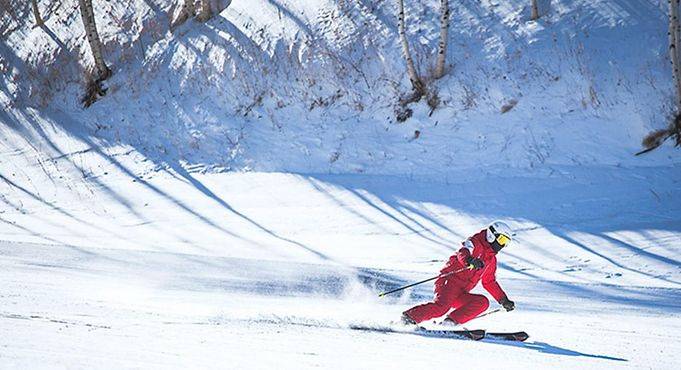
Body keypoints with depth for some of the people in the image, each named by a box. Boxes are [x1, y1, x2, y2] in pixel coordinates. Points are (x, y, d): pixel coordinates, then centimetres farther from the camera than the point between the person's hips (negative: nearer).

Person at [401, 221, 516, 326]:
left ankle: (451, 322, -22)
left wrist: (504, 300, 29)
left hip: (461, 294, 8)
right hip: (449, 282, -8)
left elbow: (490, 283, 34)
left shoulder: (492, 260, 25)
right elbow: (462, 253, -21)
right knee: (441, 307, -31)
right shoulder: (475, 243, 1)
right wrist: (470, 261, -44)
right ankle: (408, 318, -20)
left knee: (483, 302, -15)